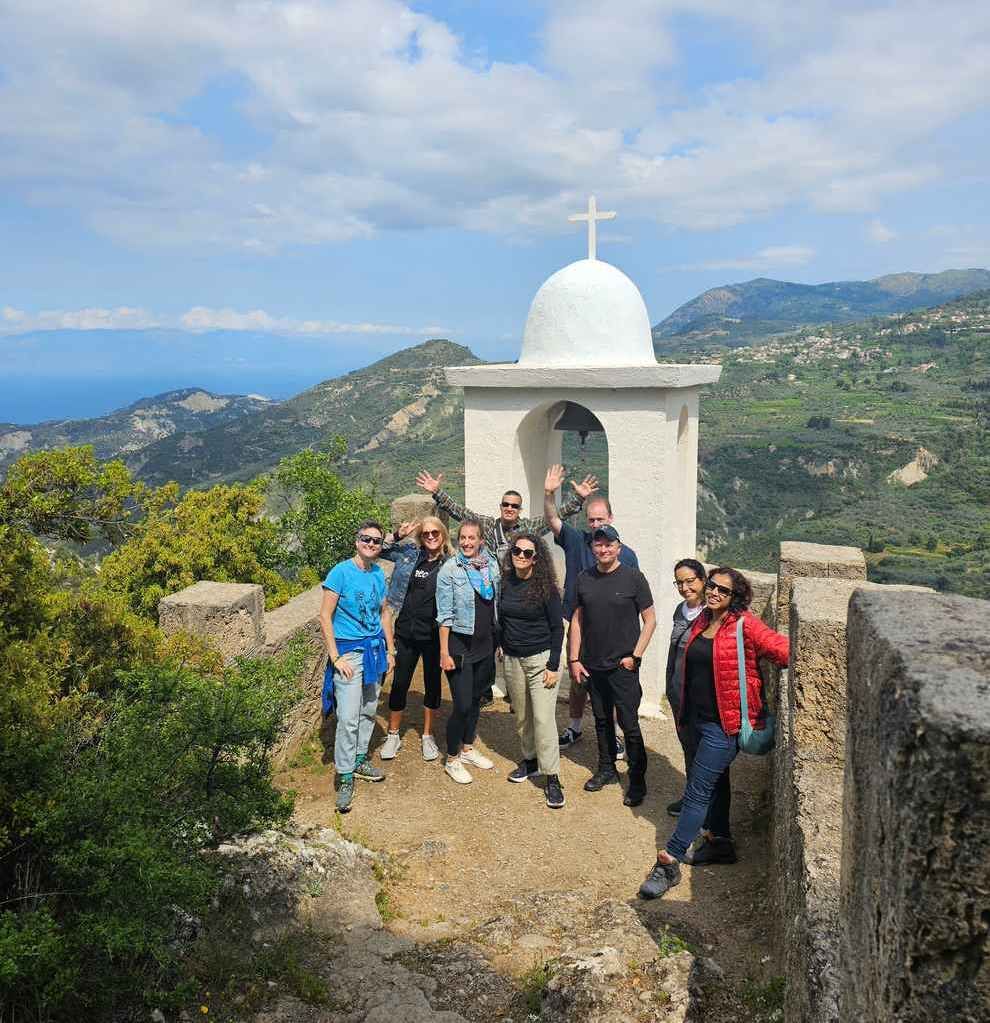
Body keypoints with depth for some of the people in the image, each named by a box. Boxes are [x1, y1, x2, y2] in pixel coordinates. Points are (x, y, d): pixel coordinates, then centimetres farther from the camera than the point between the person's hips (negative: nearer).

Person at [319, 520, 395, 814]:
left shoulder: (378, 574, 6)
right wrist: (336, 657, -16)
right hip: (349, 651, -6)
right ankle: (345, 778, 0)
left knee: (369, 711, 15)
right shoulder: (340, 572, -12)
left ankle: (359, 759, 31)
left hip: (375, 650, 6)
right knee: (348, 718, -9)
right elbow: (325, 617, -12)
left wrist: (390, 651, 15)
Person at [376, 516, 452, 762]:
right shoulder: (409, 554, 0)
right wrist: (398, 535, -9)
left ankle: (428, 736, 29)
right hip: (405, 631, 1)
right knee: (399, 684, 9)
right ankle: (393, 736, 26)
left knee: (432, 684, 12)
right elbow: (378, 549, 4)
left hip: (433, 635, -1)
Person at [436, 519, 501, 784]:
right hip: (460, 645, -5)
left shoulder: (491, 565, 3)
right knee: (462, 705, -5)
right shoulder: (449, 569, -11)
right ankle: (452, 760, 13)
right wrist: (444, 652, -14)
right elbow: (445, 615, -12)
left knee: (475, 699, 17)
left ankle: (468, 749, 34)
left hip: (486, 645, 5)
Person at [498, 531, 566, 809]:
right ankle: (530, 760, 31)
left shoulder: (545, 587, -9)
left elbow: (557, 627, -8)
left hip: (540, 658, -5)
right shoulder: (506, 583, 3)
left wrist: (553, 665, -12)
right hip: (512, 658, 5)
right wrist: (503, 647, 12)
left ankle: (552, 777, -1)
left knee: (543, 718, -8)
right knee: (521, 716, 13)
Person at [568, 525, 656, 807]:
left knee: (629, 723, -2)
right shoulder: (584, 579, 4)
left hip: (623, 666, -4)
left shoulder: (633, 578, -7)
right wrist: (574, 659, 5)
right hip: (593, 665, 4)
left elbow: (650, 620, -4)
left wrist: (635, 656, -10)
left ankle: (637, 781, 11)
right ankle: (607, 770, 32)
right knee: (602, 720, 16)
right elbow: (577, 620, 9)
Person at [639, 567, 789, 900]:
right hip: (697, 719, 8)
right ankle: (720, 843, 40)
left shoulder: (744, 625, -14)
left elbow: (783, 650, -19)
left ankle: (669, 864, 1)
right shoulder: (701, 622, 8)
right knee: (714, 782, 22)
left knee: (697, 792, -4)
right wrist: (684, 713, 20)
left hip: (724, 724, -8)